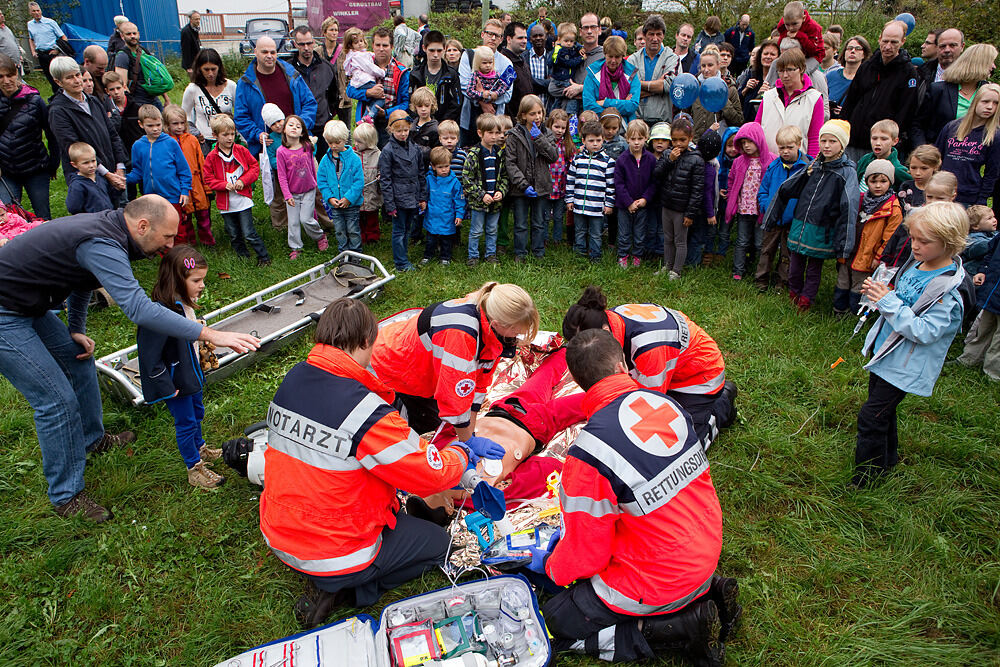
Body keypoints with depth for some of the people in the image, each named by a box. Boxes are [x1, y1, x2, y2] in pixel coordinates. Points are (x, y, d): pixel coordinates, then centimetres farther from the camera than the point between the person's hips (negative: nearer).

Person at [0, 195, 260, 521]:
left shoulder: (105, 227, 1)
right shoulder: (101, 245, -31)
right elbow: (139, 309, -42)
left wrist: (76, 330, 13)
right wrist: (210, 334, -44)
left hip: (30, 306, 10)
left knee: (78, 358, 21)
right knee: (57, 400, -8)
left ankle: (92, 439, 43)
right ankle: (67, 495, 7)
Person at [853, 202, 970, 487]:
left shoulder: (948, 291, -24)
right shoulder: (914, 265, 1)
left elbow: (924, 332, -28)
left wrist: (889, 302, -31)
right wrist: (878, 292, 1)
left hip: (905, 366, -9)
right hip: (885, 352, 9)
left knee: (871, 417, -7)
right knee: (883, 411, 23)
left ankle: (865, 480, 8)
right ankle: (888, 460, 44)